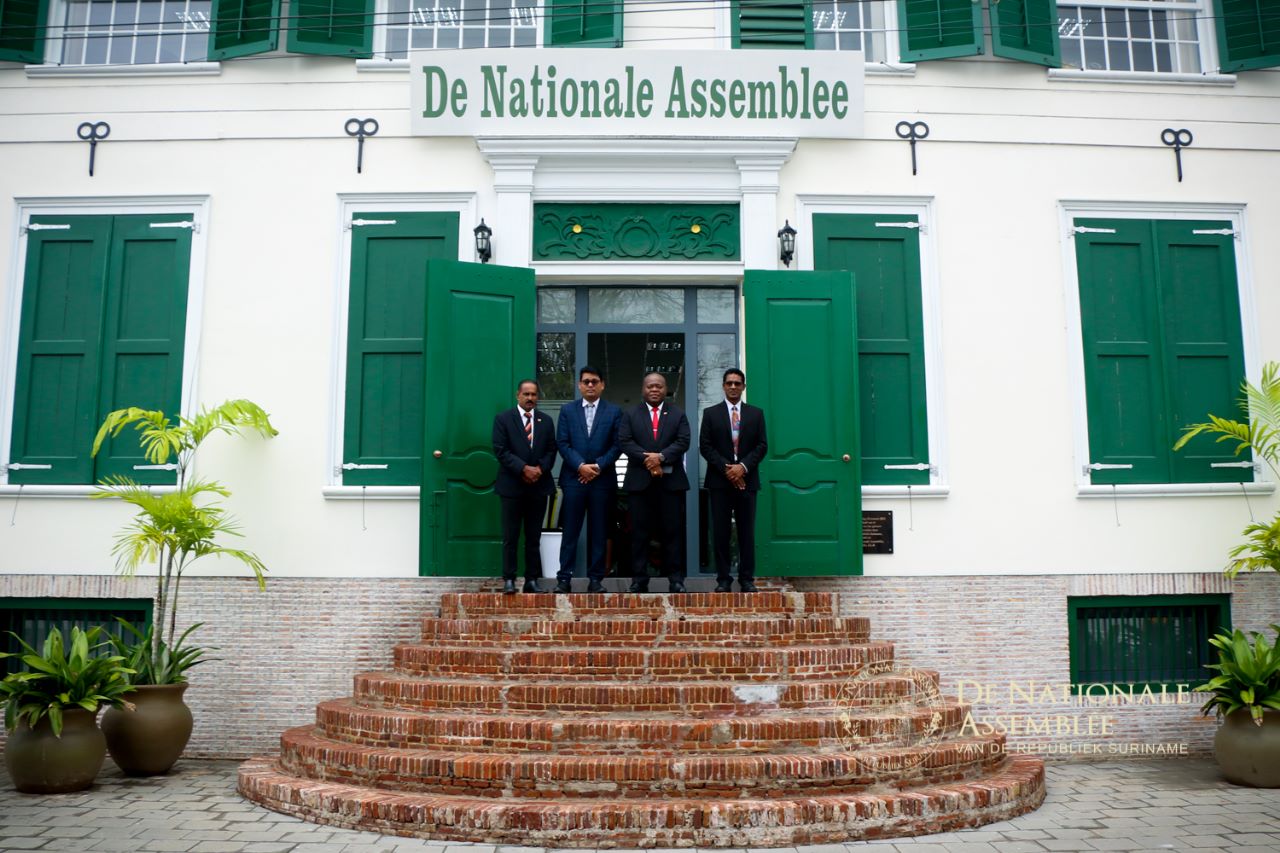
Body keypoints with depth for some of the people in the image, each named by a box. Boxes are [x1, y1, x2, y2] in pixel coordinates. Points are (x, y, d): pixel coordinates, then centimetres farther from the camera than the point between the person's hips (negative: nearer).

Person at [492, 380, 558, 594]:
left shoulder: (546, 421, 12)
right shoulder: (503, 418, 1)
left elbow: (551, 450, 9)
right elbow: (500, 450, -6)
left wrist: (540, 469, -9)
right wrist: (524, 469, -14)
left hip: (539, 485, 3)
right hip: (512, 486, -3)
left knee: (534, 537, 7)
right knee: (510, 537, 0)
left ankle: (532, 580, 11)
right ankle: (508, 579, 5)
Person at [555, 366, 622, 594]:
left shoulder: (614, 412, 6)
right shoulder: (568, 410, 9)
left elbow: (617, 445, 1)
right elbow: (562, 443, 2)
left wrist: (598, 466, -10)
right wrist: (580, 466, -10)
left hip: (602, 479, 0)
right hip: (573, 478, 0)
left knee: (599, 532, 4)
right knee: (570, 531, 2)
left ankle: (596, 579, 11)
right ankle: (564, 578, 6)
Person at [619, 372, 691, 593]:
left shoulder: (678, 415, 11)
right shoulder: (630, 414, 10)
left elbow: (683, 442, -2)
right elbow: (625, 441, -2)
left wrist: (661, 457, -17)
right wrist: (646, 459, -15)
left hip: (671, 481, 0)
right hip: (639, 481, 0)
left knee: (673, 531, 1)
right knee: (640, 532, 3)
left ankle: (676, 579, 6)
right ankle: (639, 579, 8)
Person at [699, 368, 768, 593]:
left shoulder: (756, 413, 11)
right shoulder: (711, 413, 7)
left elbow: (762, 445, 4)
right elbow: (705, 446, 1)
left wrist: (743, 466, -10)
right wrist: (726, 469, -10)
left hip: (746, 480, 1)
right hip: (719, 481, -1)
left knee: (747, 532, 2)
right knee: (720, 532, 0)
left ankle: (747, 579, 8)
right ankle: (723, 579, 6)